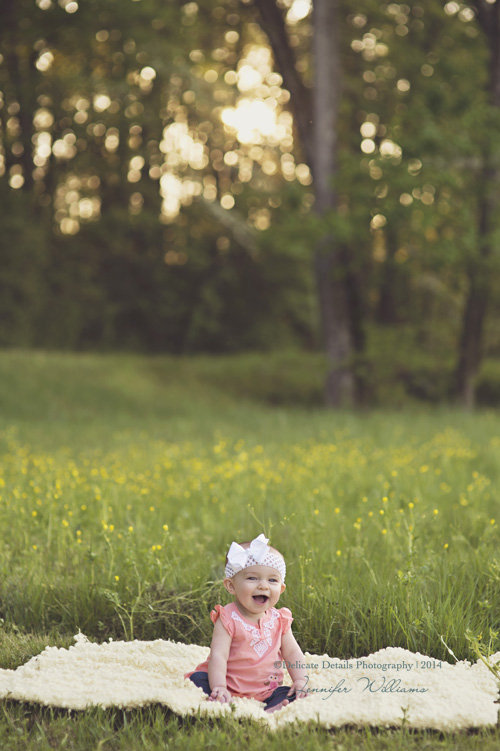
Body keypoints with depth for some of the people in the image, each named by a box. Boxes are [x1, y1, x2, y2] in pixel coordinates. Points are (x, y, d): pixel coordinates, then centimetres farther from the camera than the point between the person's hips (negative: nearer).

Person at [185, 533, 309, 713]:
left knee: (297, 695, -17)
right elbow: (218, 655, -20)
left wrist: (300, 680, -7)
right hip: (231, 690, -4)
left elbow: (292, 652, 10)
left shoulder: (279, 619, 5)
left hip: (266, 691, 4)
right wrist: (219, 688, -33)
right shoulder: (228, 619, -11)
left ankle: (270, 712, -42)